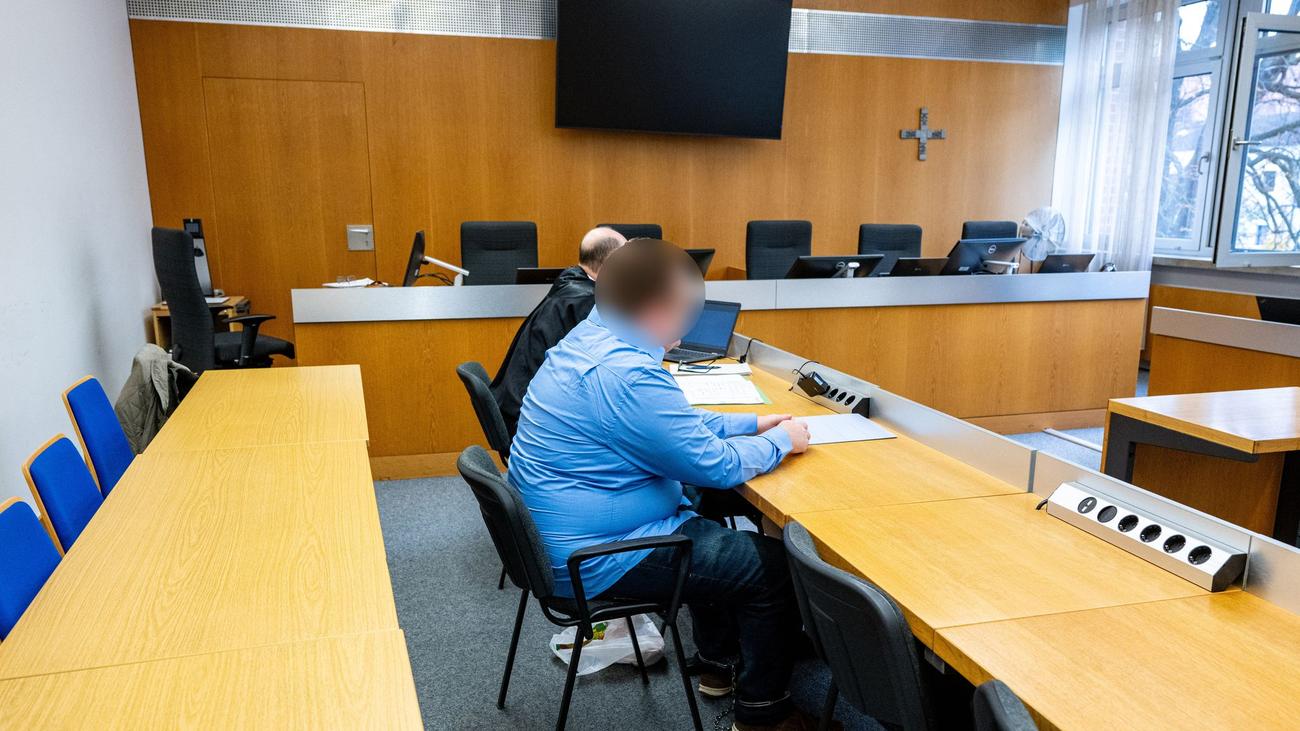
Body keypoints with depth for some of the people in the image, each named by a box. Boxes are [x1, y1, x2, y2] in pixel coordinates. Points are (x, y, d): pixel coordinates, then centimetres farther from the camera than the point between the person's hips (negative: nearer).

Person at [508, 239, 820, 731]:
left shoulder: (590, 340, 4)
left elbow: (674, 424, 16)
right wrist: (781, 441, -3)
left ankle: (718, 664, 39)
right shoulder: (627, 374, -28)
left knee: (711, 528, 27)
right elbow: (715, 467, -20)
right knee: (774, 566, -2)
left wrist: (753, 423, 12)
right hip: (593, 560, -10)